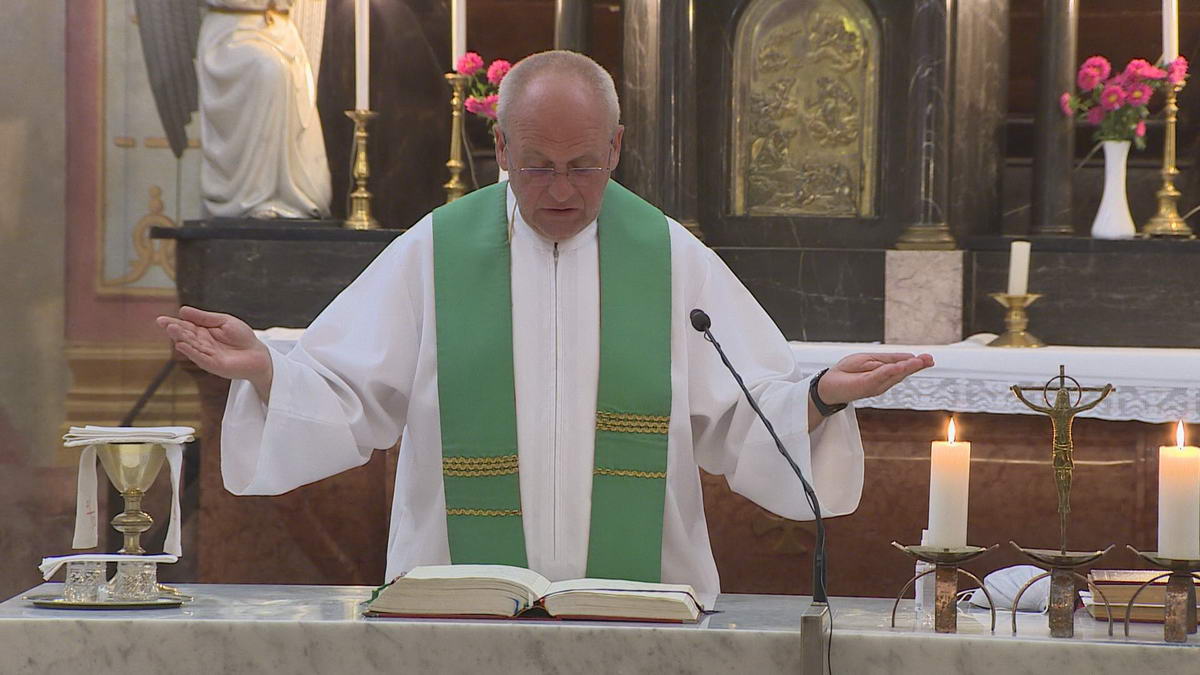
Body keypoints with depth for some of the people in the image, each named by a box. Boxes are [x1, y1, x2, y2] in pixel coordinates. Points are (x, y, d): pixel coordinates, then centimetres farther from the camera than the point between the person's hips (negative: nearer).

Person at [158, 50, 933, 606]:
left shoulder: (673, 259, 9)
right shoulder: (434, 253, 8)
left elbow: (746, 417, 8)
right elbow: (344, 401, 7)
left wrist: (823, 395, -10)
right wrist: (261, 367, -10)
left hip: (643, 612, 0)